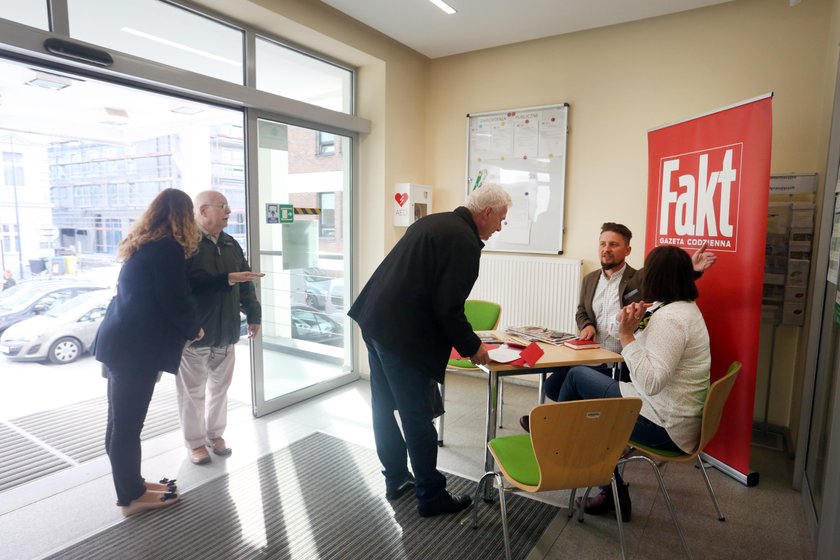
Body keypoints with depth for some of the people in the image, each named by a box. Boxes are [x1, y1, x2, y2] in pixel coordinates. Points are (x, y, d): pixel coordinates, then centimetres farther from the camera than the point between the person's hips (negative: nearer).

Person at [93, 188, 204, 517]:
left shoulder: (142, 245, 14)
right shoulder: (169, 248, -14)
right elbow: (176, 301, -15)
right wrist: (194, 329, 2)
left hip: (122, 341, 9)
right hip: (136, 347, -9)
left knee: (122, 421, 16)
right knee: (127, 424, 2)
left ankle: (132, 485, 30)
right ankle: (131, 497, 17)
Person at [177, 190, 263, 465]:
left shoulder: (231, 244, 9)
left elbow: (244, 282, 13)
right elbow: (185, 285, -25)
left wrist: (253, 314, 9)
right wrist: (226, 279, -29)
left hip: (225, 330, 6)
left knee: (220, 387, 16)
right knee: (193, 391, 8)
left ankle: (215, 434, 32)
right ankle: (195, 442, 24)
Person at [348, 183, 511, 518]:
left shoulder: (434, 222, 14)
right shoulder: (465, 241, -14)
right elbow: (448, 308, -19)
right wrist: (472, 348, -3)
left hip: (375, 320, 10)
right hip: (403, 336, -10)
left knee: (385, 408, 19)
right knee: (418, 418, 5)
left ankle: (396, 479, 38)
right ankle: (431, 496, 22)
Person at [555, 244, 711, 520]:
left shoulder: (671, 318, -23)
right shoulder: (684, 307, 11)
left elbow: (651, 382, -32)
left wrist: (627, 334, -28)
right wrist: (632, 323, -7)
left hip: (665, 426, -10)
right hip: (679, 418, 10)